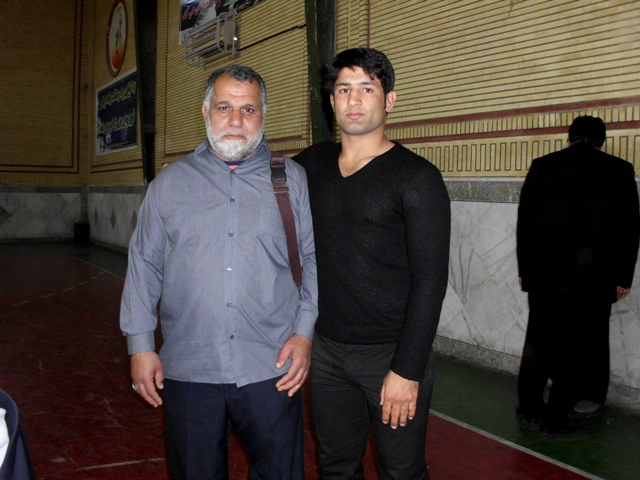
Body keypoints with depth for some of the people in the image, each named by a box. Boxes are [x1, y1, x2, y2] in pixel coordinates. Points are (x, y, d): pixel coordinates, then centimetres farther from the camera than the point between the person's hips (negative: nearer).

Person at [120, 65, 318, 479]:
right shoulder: (170, 182, 7)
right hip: (187, 370, 2)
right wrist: (140, 345, 4)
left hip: (271, 369, -1)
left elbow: (315, 258, 4)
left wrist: (304, 332, -5)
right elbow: (144, 266, 8)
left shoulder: (292, 179, 3)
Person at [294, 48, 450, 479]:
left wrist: (407, 370, -18)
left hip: (391, 354, -4)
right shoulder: (313, 164, 6)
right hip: (327, 350, 5)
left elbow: (430, 280, -14)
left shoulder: (416, 177, -10)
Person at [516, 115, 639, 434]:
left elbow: (525, 222, 5)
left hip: (544, 275, 2)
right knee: (576, 348, 7)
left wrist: (525, 269, 13)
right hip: (594, 278, -2)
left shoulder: (542, 167, 2)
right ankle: (554, 418, 11)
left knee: (538, 342, 15)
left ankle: (529, 407, 25)